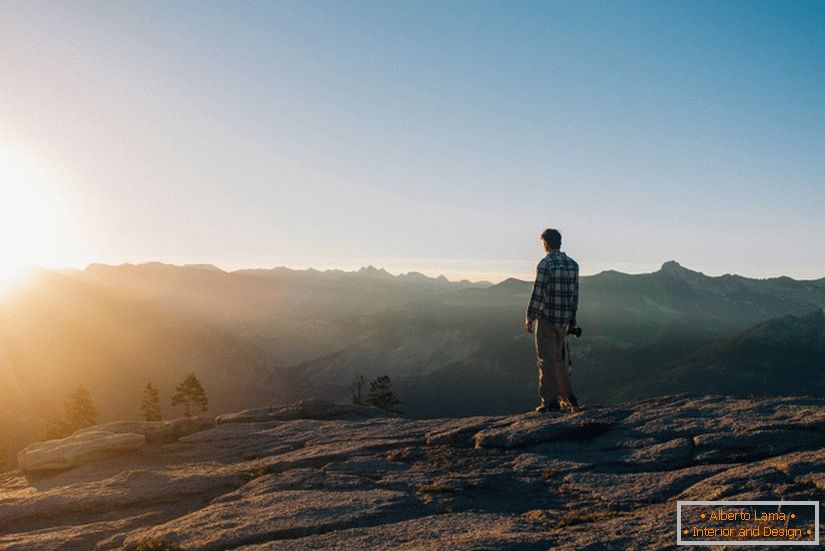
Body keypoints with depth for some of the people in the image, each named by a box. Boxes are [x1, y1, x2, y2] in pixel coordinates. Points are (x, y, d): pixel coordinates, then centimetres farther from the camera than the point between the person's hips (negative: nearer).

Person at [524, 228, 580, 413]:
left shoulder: (545, 263, -12)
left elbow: (537, 293, -15)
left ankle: (550, 402, 0)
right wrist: (572, 319, 19)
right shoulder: (573, 264, 8)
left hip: (546, 318, -6)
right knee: (557, 359, 18)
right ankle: (568, 399, 18)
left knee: (546, 360, 0)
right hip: (563, 320, 7)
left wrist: (529, 318, -8)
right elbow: (575, 294, 12)